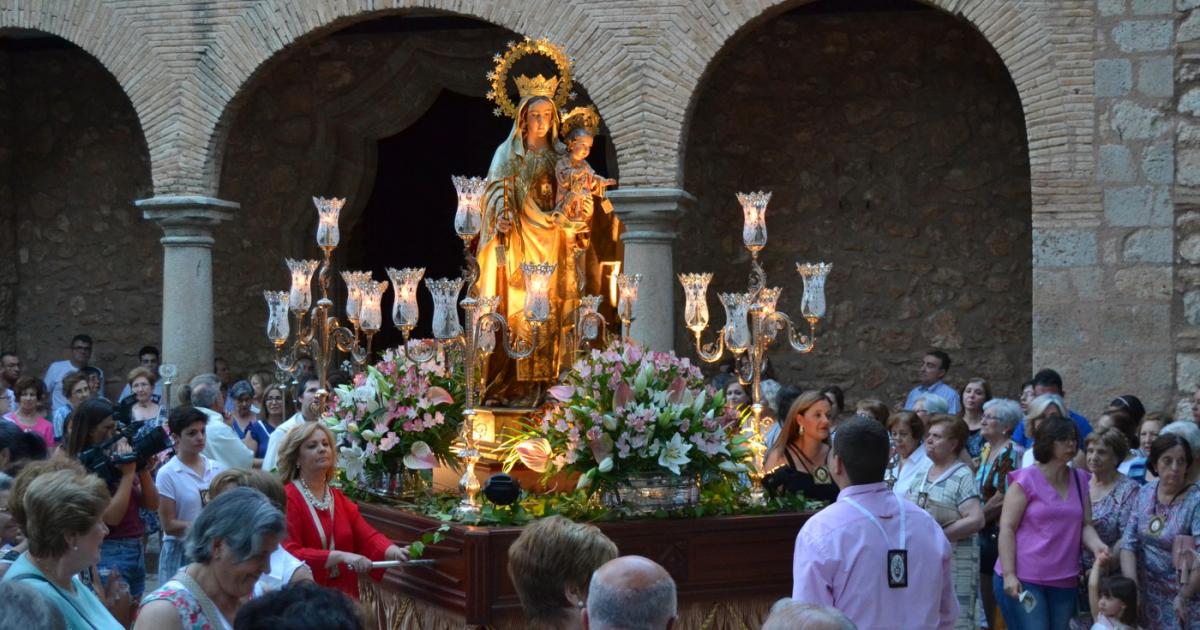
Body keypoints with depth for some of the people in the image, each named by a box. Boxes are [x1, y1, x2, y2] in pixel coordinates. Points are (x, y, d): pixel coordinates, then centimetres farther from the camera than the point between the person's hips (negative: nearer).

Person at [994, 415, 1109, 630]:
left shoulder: (1080, 481, 13)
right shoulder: (1027, 479, -3)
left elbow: (1085, 525, 12)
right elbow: (1006, 528, -6)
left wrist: (1097, 546, -12)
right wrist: (1009, 575, -14)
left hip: (1064, 582, 6)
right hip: (1023, 580, -6)